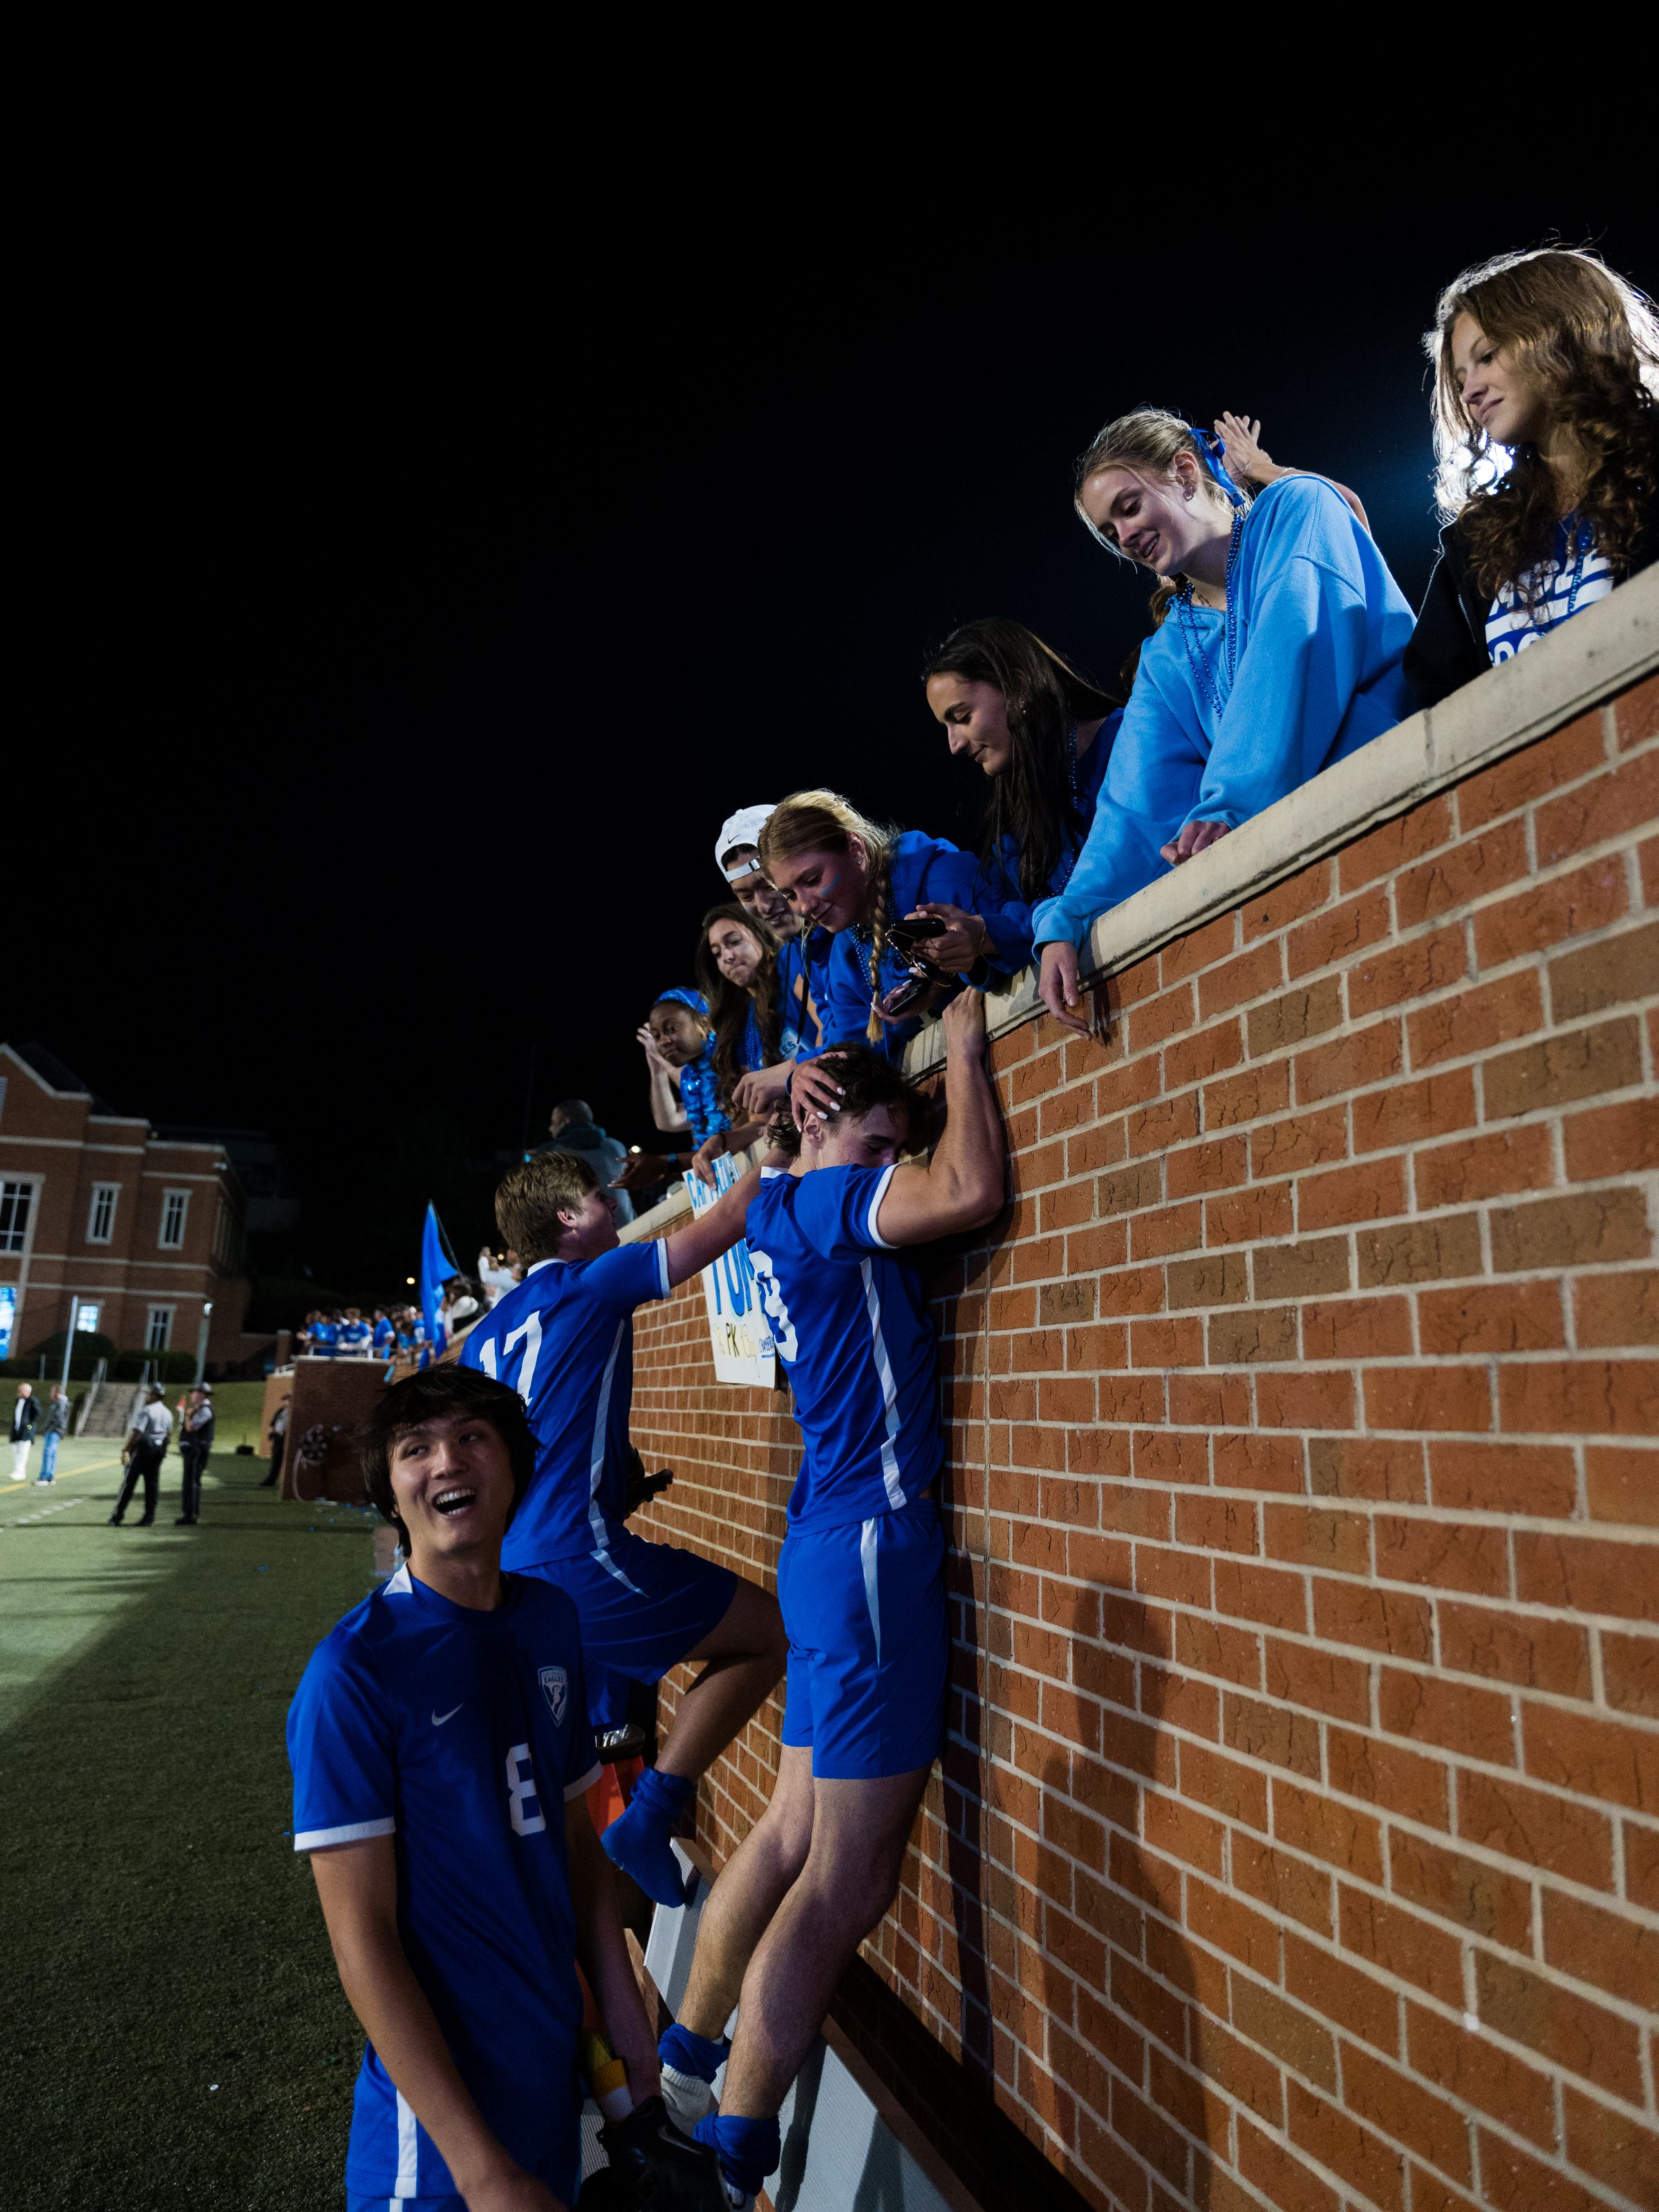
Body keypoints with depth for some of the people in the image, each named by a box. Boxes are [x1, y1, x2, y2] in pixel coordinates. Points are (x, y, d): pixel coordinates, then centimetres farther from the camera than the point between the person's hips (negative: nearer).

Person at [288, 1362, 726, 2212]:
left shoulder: (551, 1618, -1)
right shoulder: (353, 1670, -20)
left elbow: (575, 1838, 7)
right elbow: (361, 1937, -19)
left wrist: (630, 2041, 8)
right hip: (438, 2124, -6)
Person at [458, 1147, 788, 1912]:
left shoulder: (486, 1333, 17)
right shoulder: (589, 1284, -5)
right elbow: (725, 1222, -5)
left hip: (507, 1575, 9)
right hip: (575, 1559, -9)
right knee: (772, 1633, 1)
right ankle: (650, 1815, -2)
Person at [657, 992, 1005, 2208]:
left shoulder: (794, 1211, 16)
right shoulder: (808, 1202, -11)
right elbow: (973, 1188, -22)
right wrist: (963, 1043, -8)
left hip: (840, 1543, 10)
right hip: (872, 1542, -10)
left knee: (799, 1830, 18)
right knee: (848, 1875, -2)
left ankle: (691, 2056, 31)